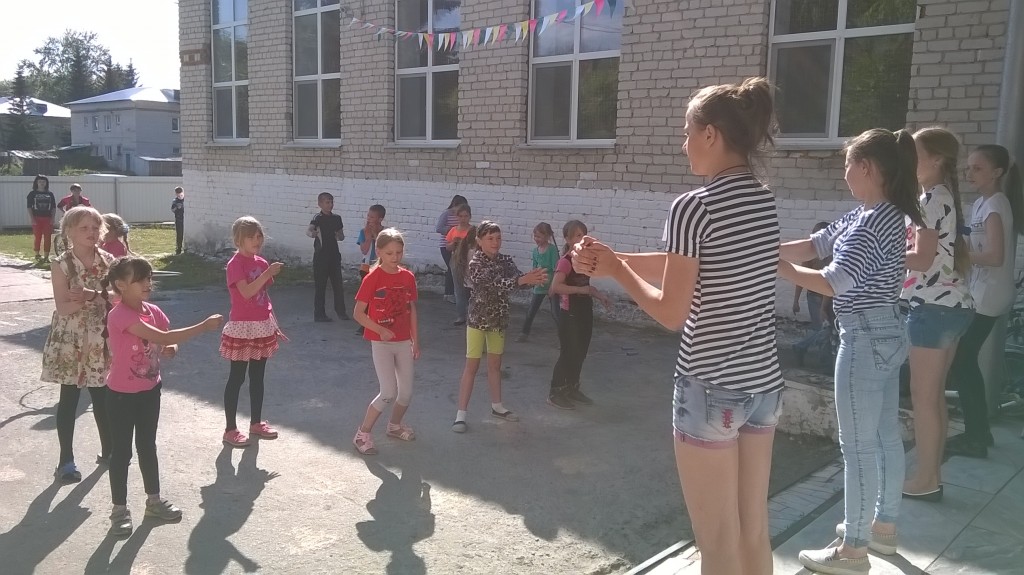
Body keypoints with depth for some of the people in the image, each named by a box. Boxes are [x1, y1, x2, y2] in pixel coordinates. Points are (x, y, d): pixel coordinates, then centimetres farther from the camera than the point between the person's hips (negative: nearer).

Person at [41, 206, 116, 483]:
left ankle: (108, 450, 29)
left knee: (103, 397, 12)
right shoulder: (61, 265, -10)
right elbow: (63, 307, -16)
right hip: (70, 340, -3)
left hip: (102, 339, 3)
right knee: (69, 399, 5)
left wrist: (91, 295, -23)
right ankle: (66, 460, 14)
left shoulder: (108, 261, -1)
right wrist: (99, 298, -26)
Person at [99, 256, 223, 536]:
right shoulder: (119, 315, -24)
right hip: (122, 394, -7)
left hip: (150, 390, 7)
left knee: (148, 446, 18)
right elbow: (162, 337, -31)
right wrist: (203, 326, -31)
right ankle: (119, 509, 19)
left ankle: (154, 500, 32)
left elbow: (166, 343, 10)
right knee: (121, 451, 6)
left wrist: (171, 349, -15)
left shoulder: (153, 311, 0)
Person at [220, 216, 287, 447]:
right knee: (236, 378, 1)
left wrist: (274, 324, 14)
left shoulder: (261, 263, 8)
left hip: (262, 327, 7)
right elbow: (247, 292, -25)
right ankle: (230, 429, 9)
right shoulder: (235, 264, -12)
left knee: (257, 377, 15)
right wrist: (267, 273, -30)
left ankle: (256, 423, 27)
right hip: (242, 328, -7)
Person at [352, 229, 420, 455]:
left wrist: (416, 341, 10)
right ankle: (363, 434, 6)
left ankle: (395, 425, 36)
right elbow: (358, 313, -11)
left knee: (406, 392, 10)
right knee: (389, 393, -11)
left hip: (403, 342, 5)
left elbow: (412, 311, 10)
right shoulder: (372, 278, -12)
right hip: (381, 343, -5)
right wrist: (381, 330, -20)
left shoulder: (408, 277, 2)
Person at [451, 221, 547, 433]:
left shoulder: (505, 260, 1)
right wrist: (523, 280, -42)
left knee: (495, 364, 17)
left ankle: (497, 406, 32)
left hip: (499, 320, 5)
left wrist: (534, 278, -36)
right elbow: (495, 285, -30)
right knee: (472, 366, -2)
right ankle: (461, 414, 3)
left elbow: (518, 278, -13)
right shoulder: (474, 264, -17)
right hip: (478, 320, -5)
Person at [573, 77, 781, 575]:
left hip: (711, 389, -8)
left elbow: (671, 313, -15)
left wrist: (617, 270, -1)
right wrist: (614, 259, 9)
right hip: (763, 384, 8)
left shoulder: (693, 207, -18)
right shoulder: (764, 201, 6)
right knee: (754, 532, 20)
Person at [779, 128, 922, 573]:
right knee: (885, 436, 19)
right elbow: (814, 244, 9)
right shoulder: (868, 215, 9)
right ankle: (884, 526, 34)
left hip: (866, 337, -10)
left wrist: (779, 269, -13)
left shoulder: (874, 223, -21)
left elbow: (832, 283, -24)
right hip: (885, 334, 10)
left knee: (858, 445, -1)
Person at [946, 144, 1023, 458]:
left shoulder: (995, 205, -15)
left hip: (987, 298, -9)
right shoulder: (982, 204, 12)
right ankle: (979, 431, 25)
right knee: (965, 359, 14)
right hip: (980, 295, 9)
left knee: (959, 361, -4)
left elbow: (995, 257, -24)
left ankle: (975, 438, 6)